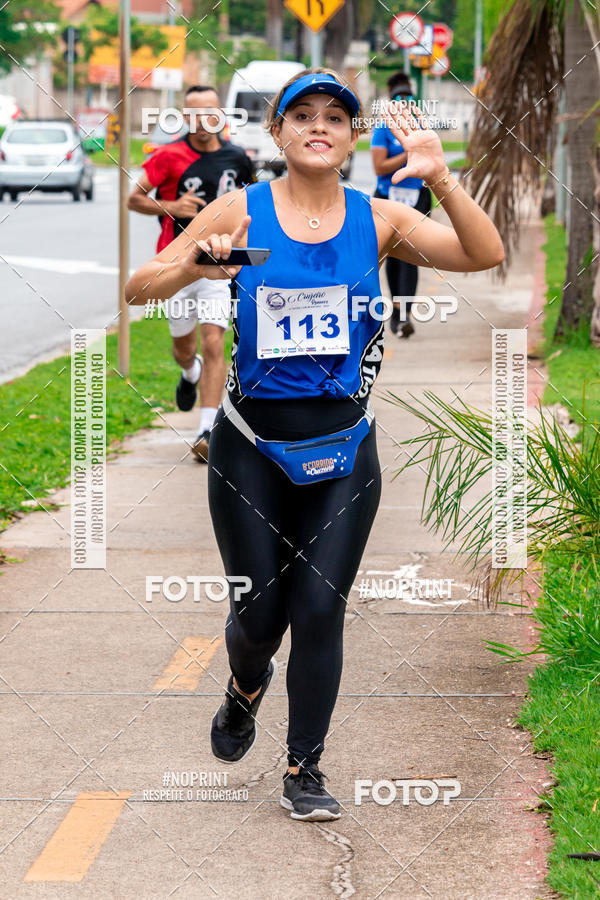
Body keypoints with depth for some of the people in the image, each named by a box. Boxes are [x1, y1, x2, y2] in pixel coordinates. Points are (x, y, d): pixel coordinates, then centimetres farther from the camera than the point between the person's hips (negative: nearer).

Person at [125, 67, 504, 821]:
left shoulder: (377, 220, -1)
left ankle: (304, 771, 13)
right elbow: (138, 289, -6)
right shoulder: (241, 213, -5)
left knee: (320, 609, -3)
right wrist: (193, 265, -27)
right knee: (260, 611, 6)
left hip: (342, 450, 1)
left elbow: (485, 255, -11)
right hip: (252, 445, -1)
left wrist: (440, 179, -26)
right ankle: (246, 688, 42)